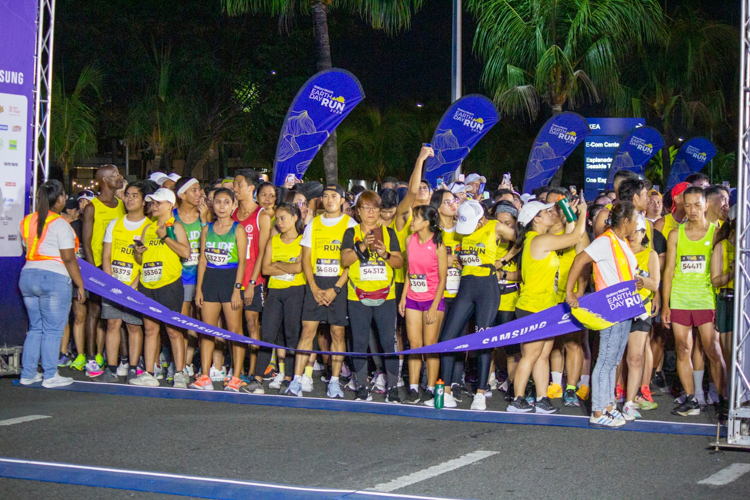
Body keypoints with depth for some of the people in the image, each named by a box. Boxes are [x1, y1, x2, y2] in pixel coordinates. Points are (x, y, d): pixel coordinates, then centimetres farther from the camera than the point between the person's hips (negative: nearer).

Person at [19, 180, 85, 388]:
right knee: (53, 330, 0)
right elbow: (69, 259, -11)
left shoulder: (27, 221, 12)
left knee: (35, 328, 15)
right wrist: (80, 285, -6)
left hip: (27, 275, 7)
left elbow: (27, 250, 16)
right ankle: (50, 376, 2)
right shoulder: (59, 224, -10)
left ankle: (28, 373, 16)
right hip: (54, 278, -7)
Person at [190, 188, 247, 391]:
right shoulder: (207, 229, 9)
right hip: (210, 279, 4)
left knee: (234, 330, -2)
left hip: (231, 279, -4)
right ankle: (205, 376, 7)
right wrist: (198, 288, 5)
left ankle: (236, 377, 2)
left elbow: (242, 261, -5)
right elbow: (202, 260, 10)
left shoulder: (238, 229, -1)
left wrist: (237, 289, -12)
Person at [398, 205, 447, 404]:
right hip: (412, 299, 5)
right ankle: (413, 388, 7)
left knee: (430, 345, -1)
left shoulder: (438, 245, -11)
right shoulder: (410, 240, 4)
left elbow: (442, 279, -8)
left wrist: (434, 307, -11)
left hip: (433, 299, -4)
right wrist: (403, 297, 9)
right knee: (414, 344, 4)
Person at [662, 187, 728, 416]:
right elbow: (669, 270, 10)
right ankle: (691, 399, 10)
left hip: (706, 299, -3)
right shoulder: (676, 234, 9)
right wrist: (665, 304, 6)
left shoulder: (716, 232, 2)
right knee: (683, 351, 3)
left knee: (713, 351, -7)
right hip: (679, 300, 3)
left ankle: (724, 399, -1)